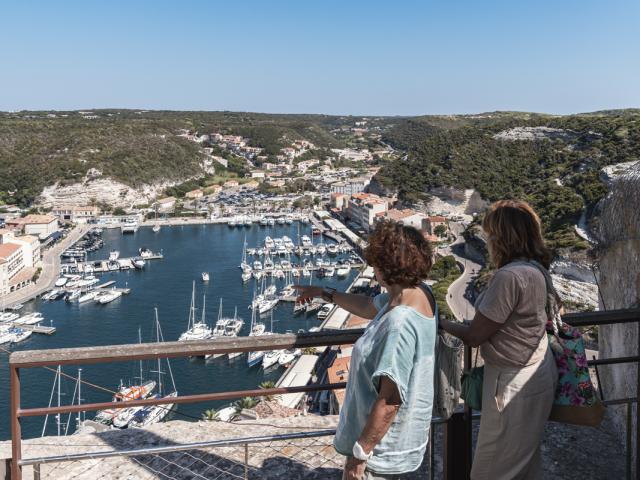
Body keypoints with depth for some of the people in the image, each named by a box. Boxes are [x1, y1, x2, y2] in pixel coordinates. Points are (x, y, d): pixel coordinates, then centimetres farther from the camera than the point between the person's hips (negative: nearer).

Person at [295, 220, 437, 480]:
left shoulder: (400, 323, -33)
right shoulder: (419, 292, -4)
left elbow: (390, 400, -30)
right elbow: (368, 307, 15)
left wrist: (359, 454, -20)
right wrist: (324, 293, 25)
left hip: (383, 447, -9)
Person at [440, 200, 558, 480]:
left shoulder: (510, 276, -26)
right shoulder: (534, 269, 3)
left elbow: (474, 336, -19)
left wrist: (442, 323, -3)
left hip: (513, 384, -9)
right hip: (536, 374, 9)